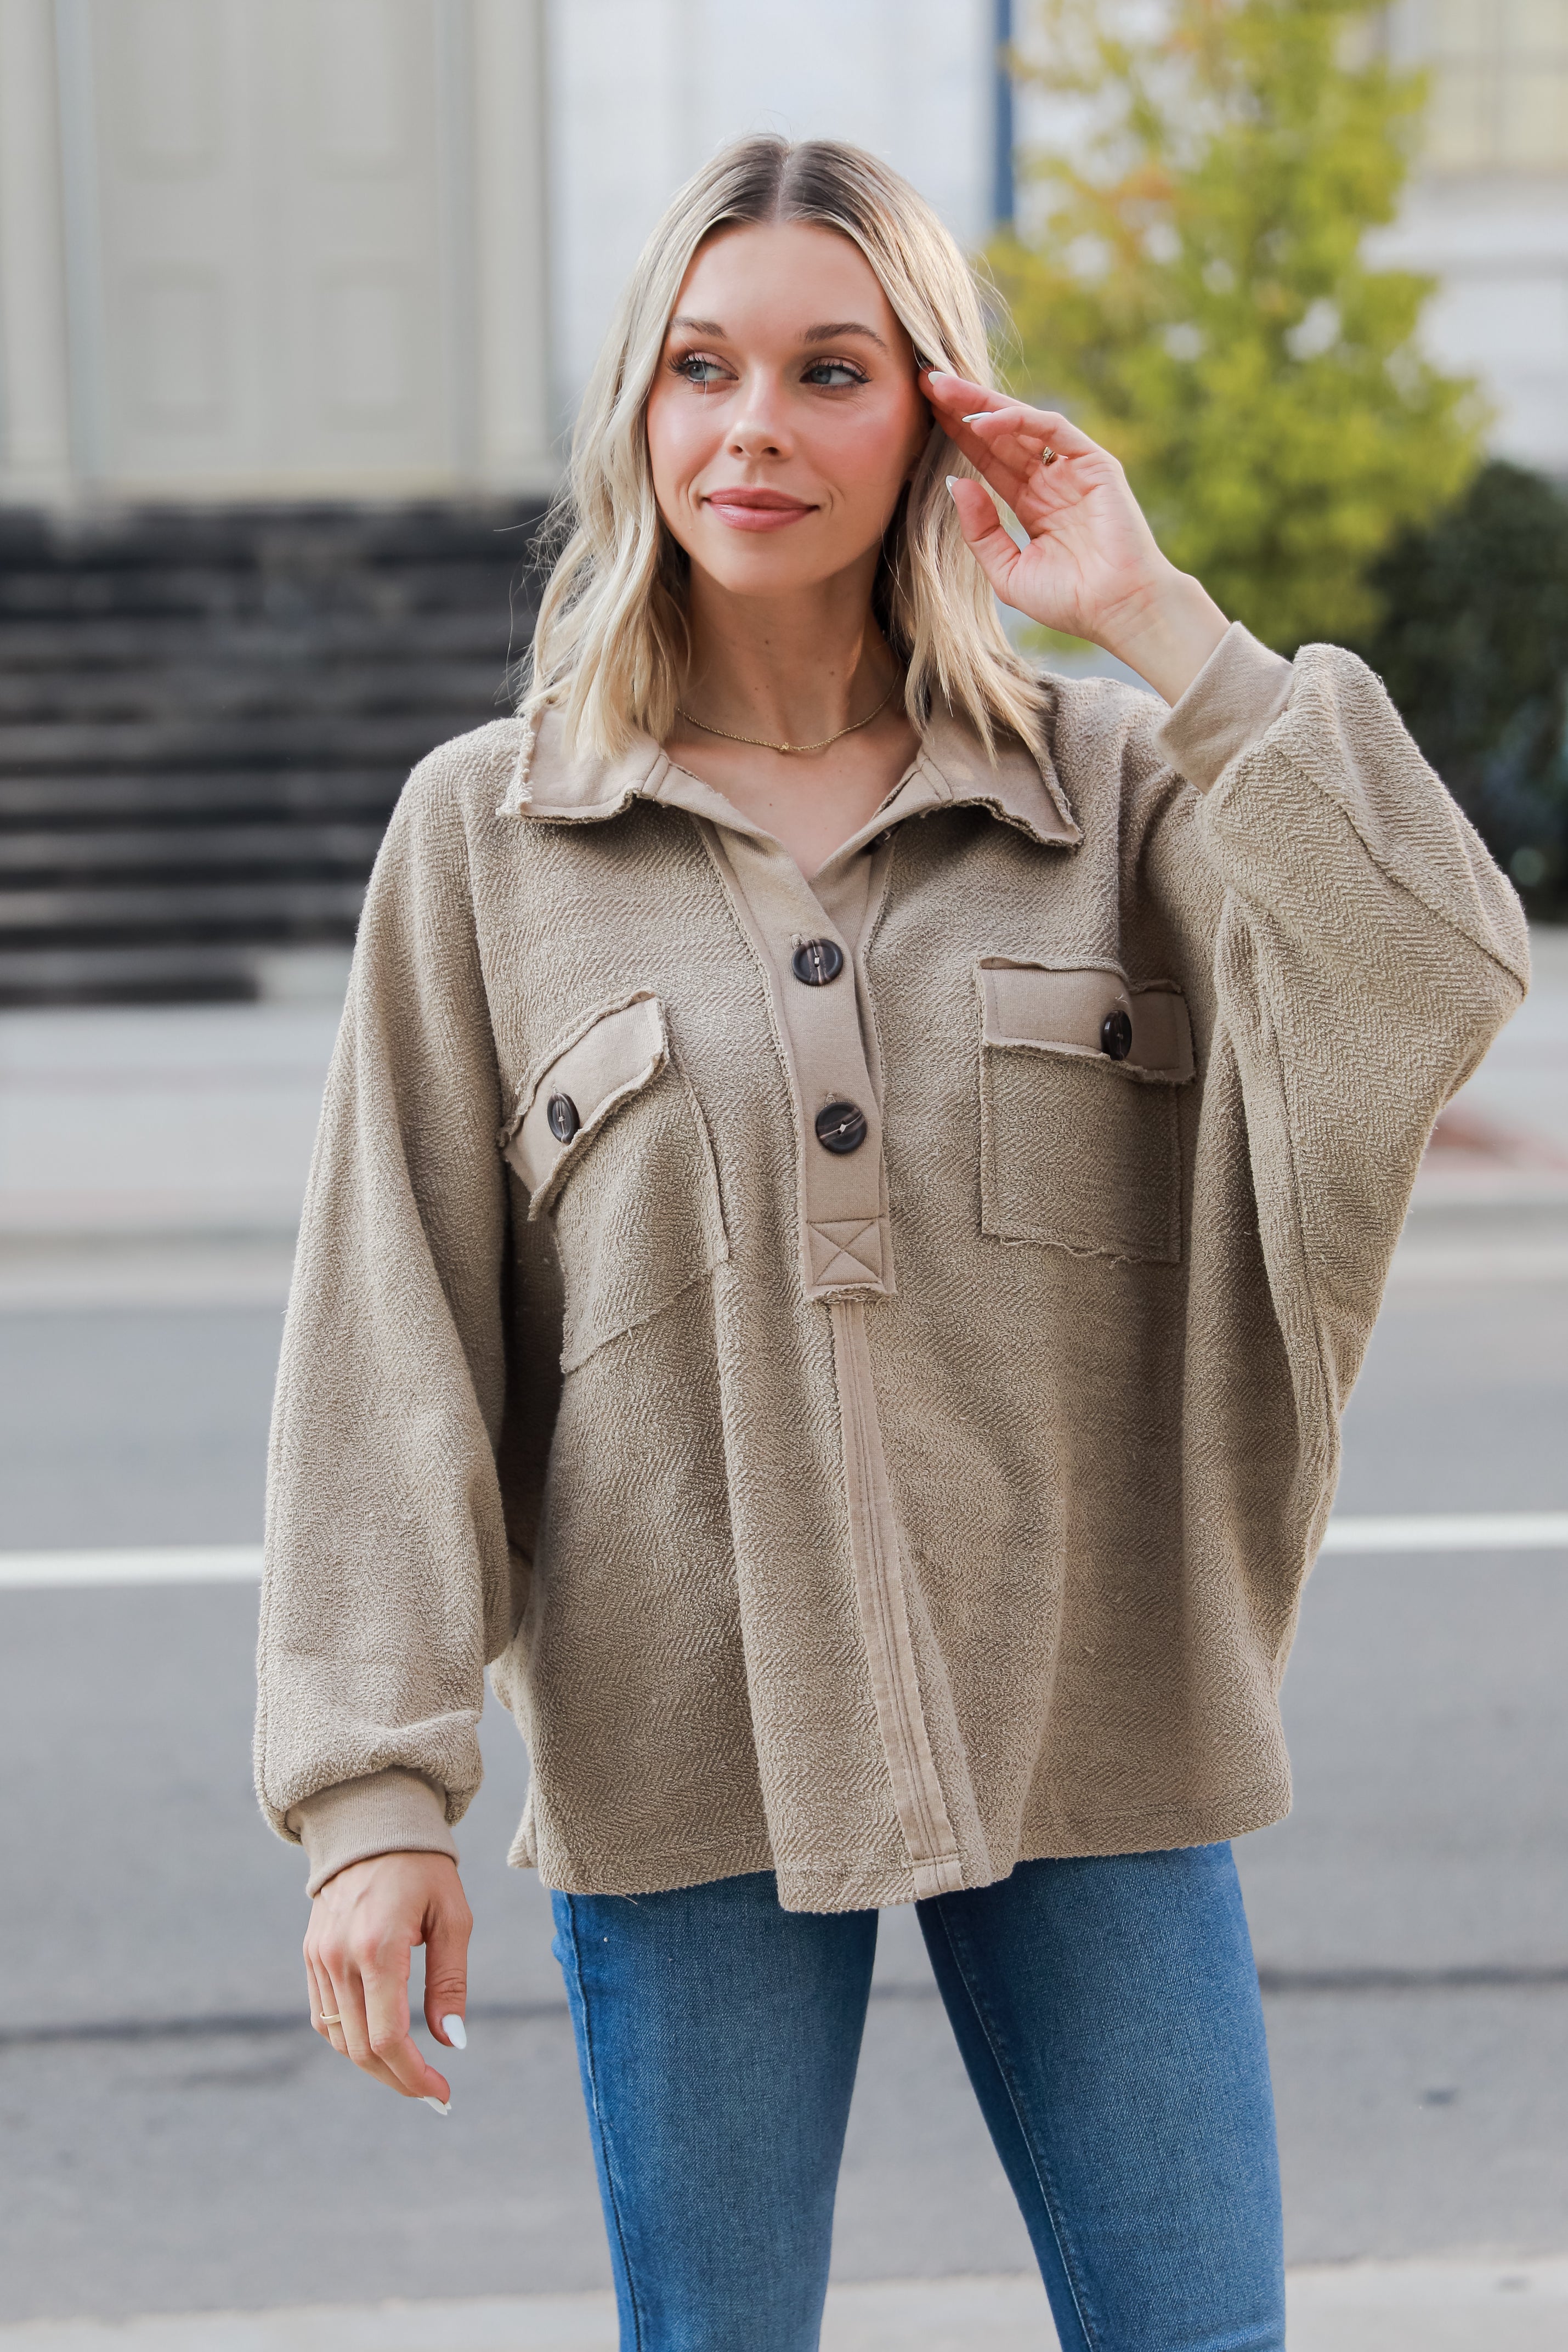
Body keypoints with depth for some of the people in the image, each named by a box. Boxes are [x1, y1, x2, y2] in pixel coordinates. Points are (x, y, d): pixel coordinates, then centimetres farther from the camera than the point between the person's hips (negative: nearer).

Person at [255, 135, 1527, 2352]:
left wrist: (1161, 622, -13)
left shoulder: (1120, 789, 2)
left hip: (1086, 1738, 1)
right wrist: (376, 1793, -7)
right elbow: (390, 1336, -2)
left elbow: (1431, 985, -16)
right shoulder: (487, 834, 0)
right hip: (685, 1755, -1)